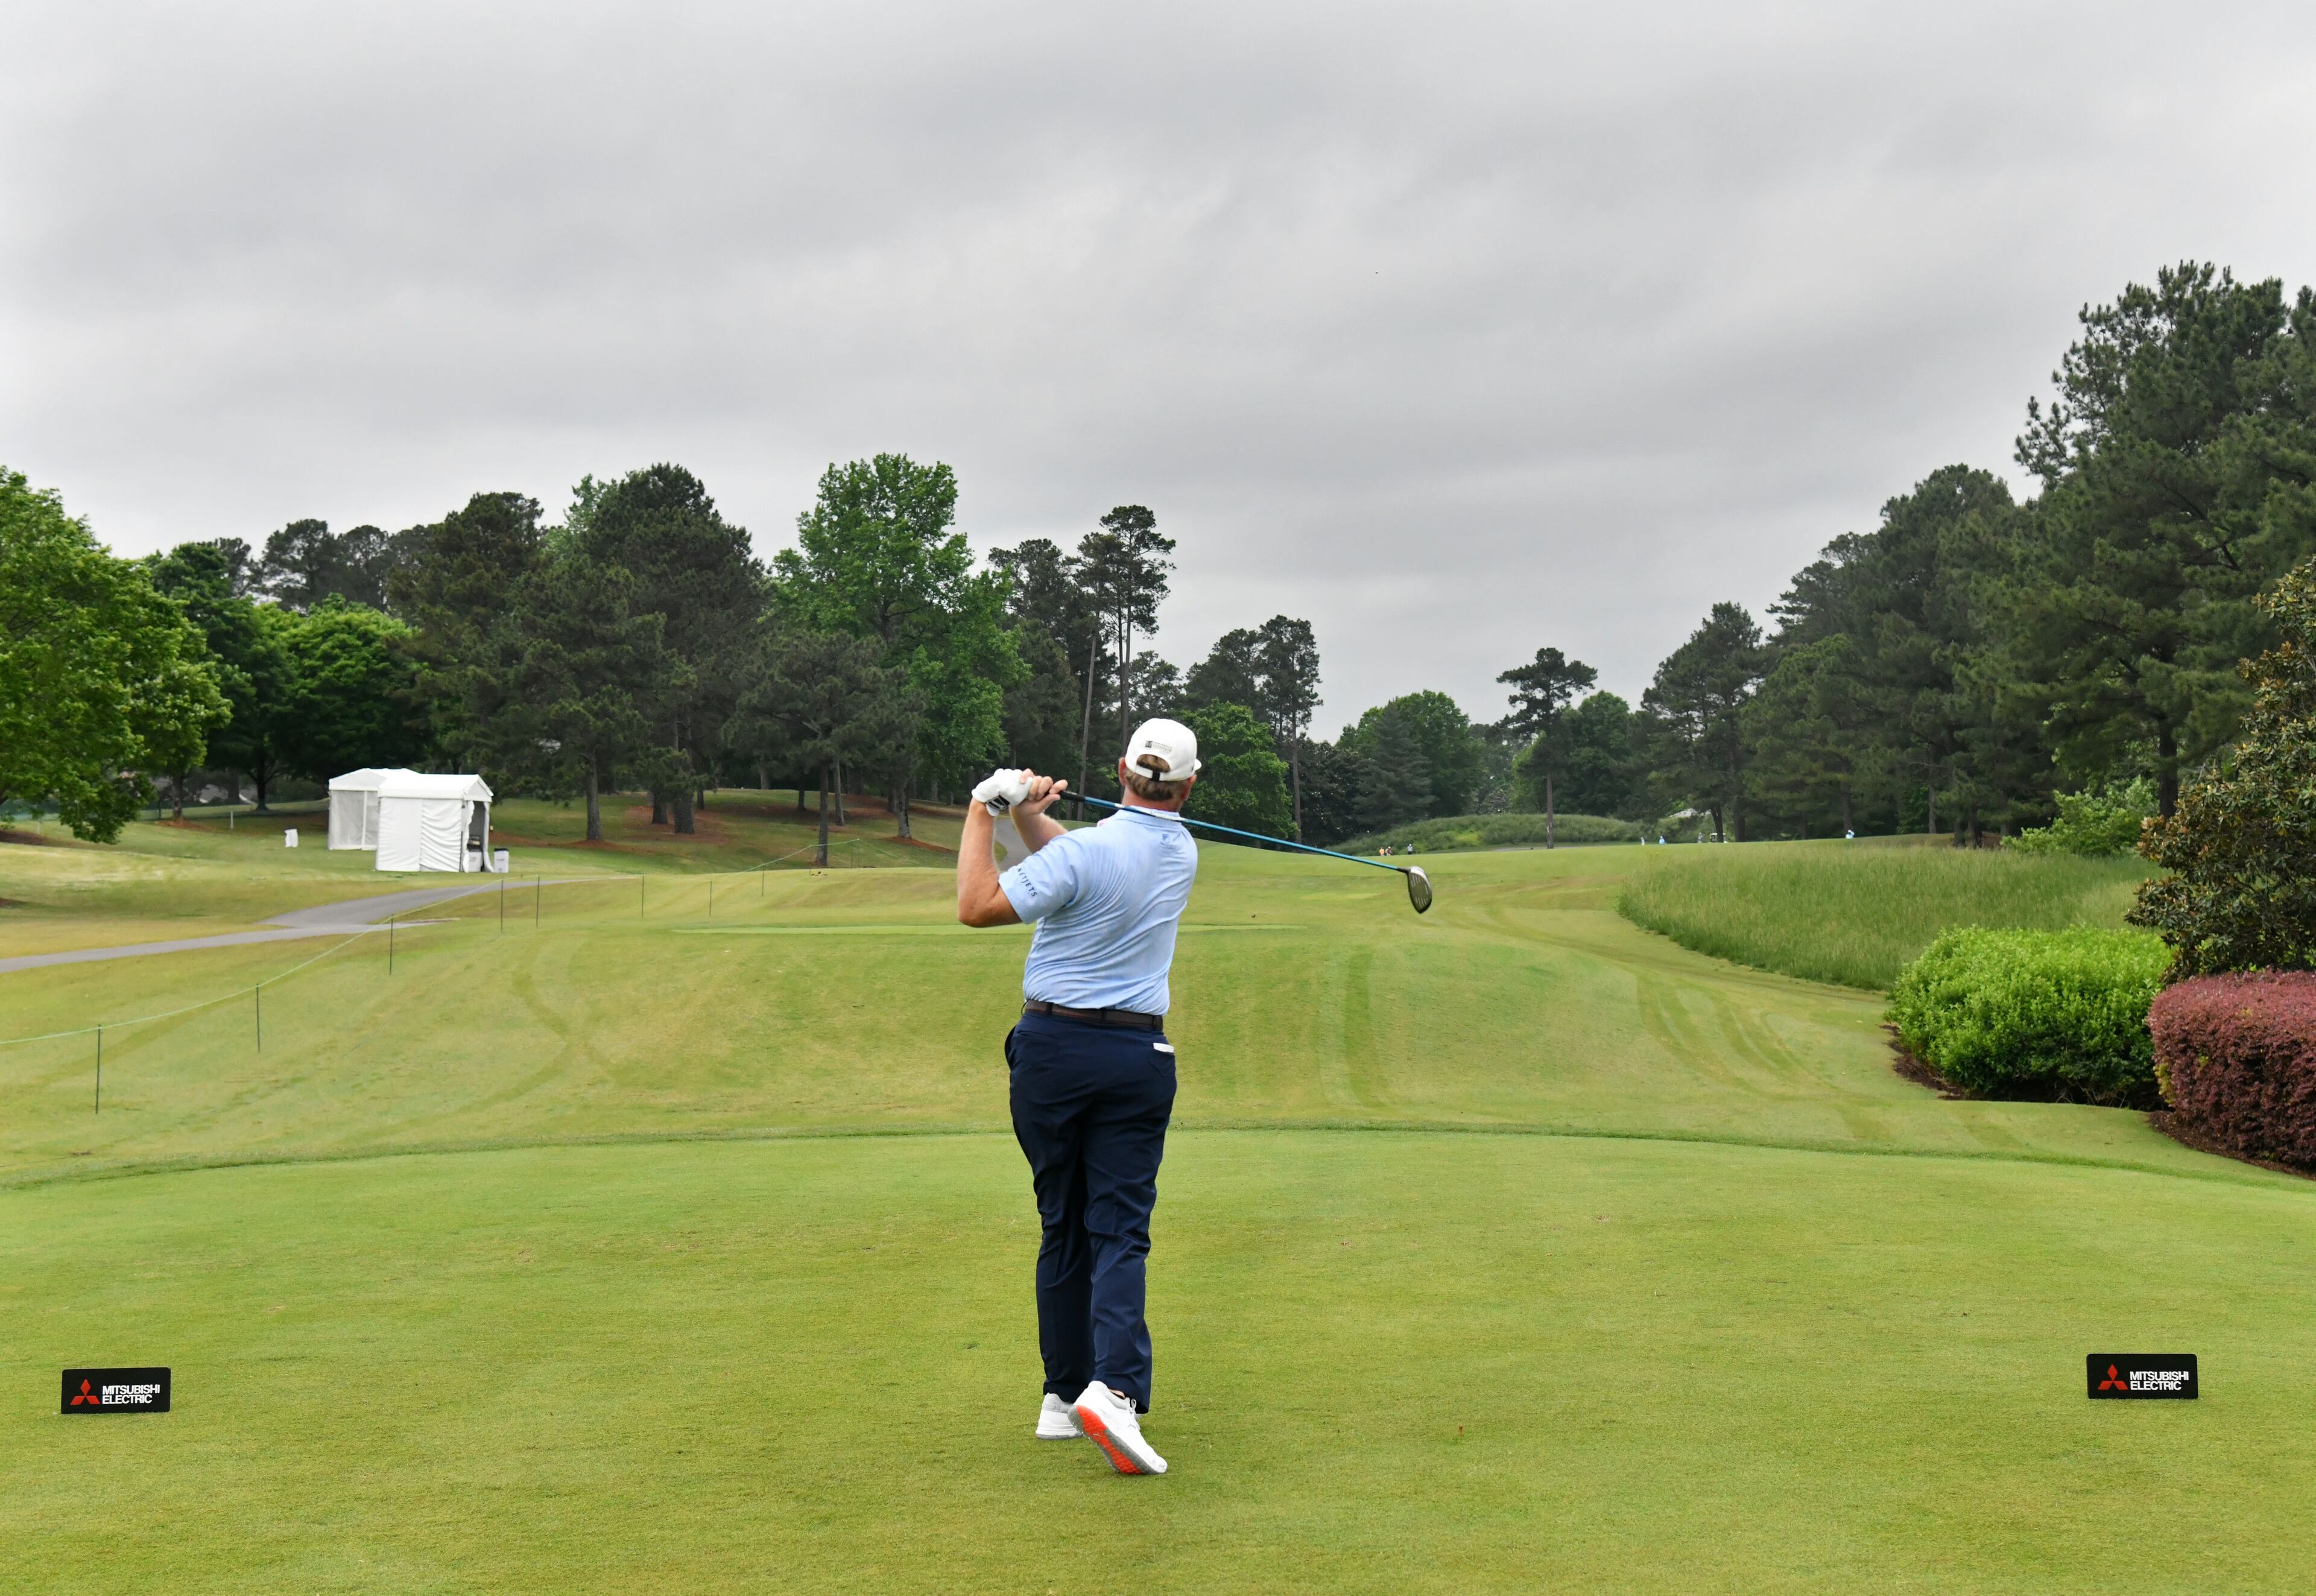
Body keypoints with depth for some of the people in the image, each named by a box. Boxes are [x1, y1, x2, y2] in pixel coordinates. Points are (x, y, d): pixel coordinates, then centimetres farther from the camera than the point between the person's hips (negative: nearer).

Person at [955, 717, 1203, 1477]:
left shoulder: (1085, 852, -14)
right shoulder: (1182, 852, 6)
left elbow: (977, 907, -12)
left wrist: (984, 810, -3)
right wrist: (1026, 812, -4)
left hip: (1053, 1046, -2)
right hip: (1137, 1056, 2)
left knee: (1063, 1229, 11)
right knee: (1120, 1232, -3)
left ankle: (1063, 1397, 17)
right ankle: (1113, 1387, -24)